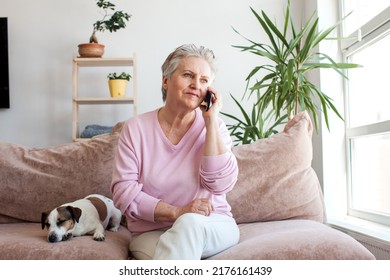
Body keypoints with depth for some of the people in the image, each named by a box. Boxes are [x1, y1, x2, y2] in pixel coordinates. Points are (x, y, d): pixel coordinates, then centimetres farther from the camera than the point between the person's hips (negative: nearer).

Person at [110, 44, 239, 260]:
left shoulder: (213, 126, 1)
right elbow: (123, 191, -9)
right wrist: (176, 212, -21)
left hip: (213, 227, 2)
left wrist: (211, 120, -14)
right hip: (151, 231, -1)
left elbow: (220, 184, -14)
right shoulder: (135, 128, -1)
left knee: (190, 223, -35)